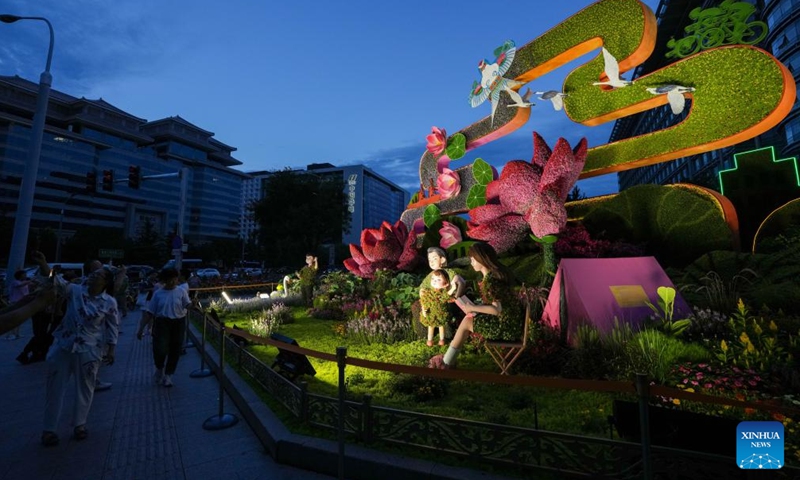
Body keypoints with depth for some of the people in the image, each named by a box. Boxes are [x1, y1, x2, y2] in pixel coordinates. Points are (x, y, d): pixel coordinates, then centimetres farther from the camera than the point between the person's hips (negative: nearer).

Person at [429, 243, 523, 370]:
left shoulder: (490, 280, -23)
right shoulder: (497, 271, 5)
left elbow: (496, 309, -25)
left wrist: (473, 308, -13)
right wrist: (475, 307, 8)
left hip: (506, 325, -9)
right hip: (512, 318, 9)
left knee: (466, 323, -1)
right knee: (470, 317, 15)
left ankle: (446, 363, 14)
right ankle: (449, 358, 22)